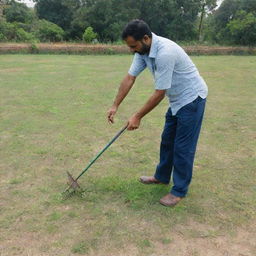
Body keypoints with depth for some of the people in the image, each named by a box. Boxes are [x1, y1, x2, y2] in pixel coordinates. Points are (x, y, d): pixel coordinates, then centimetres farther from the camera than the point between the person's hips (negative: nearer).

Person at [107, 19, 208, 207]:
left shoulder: (165, 52, -32)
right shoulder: (143, 50, -4)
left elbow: (159, 93, -27)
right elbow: (130, 78, -1)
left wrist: (138, 117, -18)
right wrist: (115, 106, -3)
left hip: (191, 98, -9)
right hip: (177, 99, 9)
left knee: (183, 146, -2)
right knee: (167, 141, 18)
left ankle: (180, 190, 13)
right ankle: (162, 177, 35)